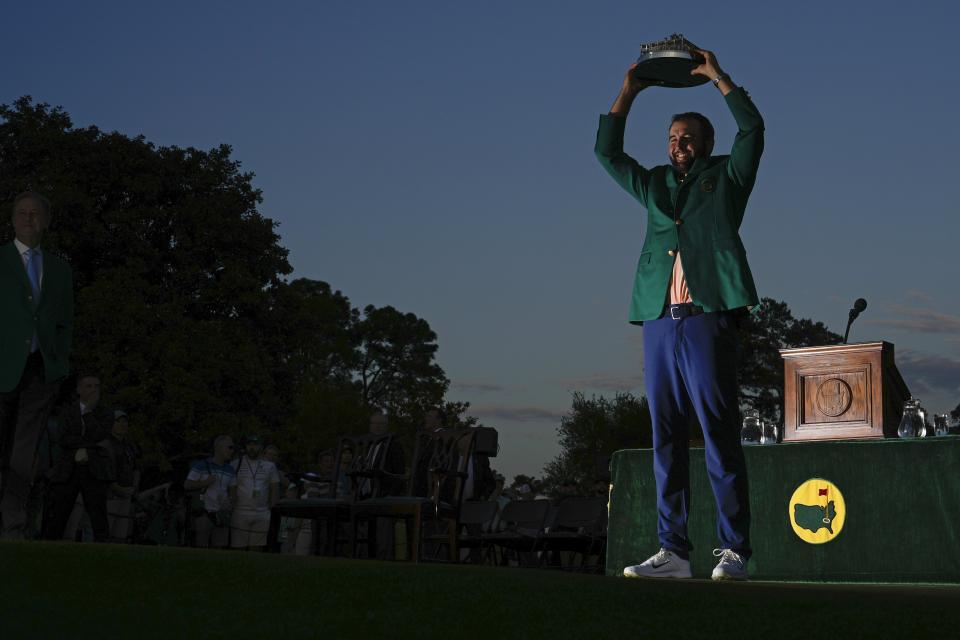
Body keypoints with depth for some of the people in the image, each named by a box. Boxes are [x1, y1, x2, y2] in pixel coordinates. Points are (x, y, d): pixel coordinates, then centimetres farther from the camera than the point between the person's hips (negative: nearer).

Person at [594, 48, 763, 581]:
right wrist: (628, 93, 20)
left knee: (720, 437, -8)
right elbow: (607, 152, 26)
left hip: (708, 318, -5)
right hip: (659, 321, 5)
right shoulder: (654, 185, 24)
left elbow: (752, 129, 3)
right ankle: (673, 551, 3)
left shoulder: (726, 177, 13)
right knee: (667, 441, 2)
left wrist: (717, 77, 7)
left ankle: (734, 551, -7)